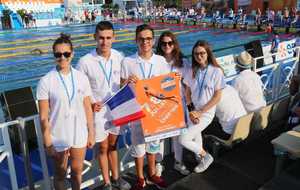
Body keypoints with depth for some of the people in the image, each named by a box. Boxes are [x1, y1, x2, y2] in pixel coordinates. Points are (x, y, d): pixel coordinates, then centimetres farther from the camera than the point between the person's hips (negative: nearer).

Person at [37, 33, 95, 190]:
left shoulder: (81, 77, -5)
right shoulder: (46, 81, -14)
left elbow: (87, 108, 2)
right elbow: (44, 116, -10)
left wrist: (91, 132, 5)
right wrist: (47, 143, -9)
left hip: (80, 135, 3)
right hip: (59, 137, -2)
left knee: (77, 171, 21)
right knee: (60, 174, 19)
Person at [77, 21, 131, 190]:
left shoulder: (119, 57, -7)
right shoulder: (85, 61, -17)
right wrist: (90, 104, -24)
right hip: (98, 111, -3)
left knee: (113, 145, 20)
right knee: (103, 147, 13)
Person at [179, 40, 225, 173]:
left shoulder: (216, 71, -13)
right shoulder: (192, 71, 0)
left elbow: (217, 97, -12)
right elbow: (188, 92, 5)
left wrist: (200, 112, -14)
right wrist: (191, 111, -7)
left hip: (206, 112, -5)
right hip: (193, 111, 5)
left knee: (184, 139, -13)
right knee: (195, 138, 18)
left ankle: (206, 157, 12)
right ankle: (200, 160, 44)